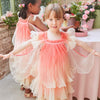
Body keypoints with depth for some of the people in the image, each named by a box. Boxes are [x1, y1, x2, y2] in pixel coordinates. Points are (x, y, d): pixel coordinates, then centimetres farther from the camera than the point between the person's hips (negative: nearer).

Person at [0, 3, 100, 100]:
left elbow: (79, 43, 5)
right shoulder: (41, 37, -10)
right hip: (46, 73, -1)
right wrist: (10, 54, -4)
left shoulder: (65, 37, -6)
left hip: (60, 73, 1)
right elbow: (27, 43, -6)